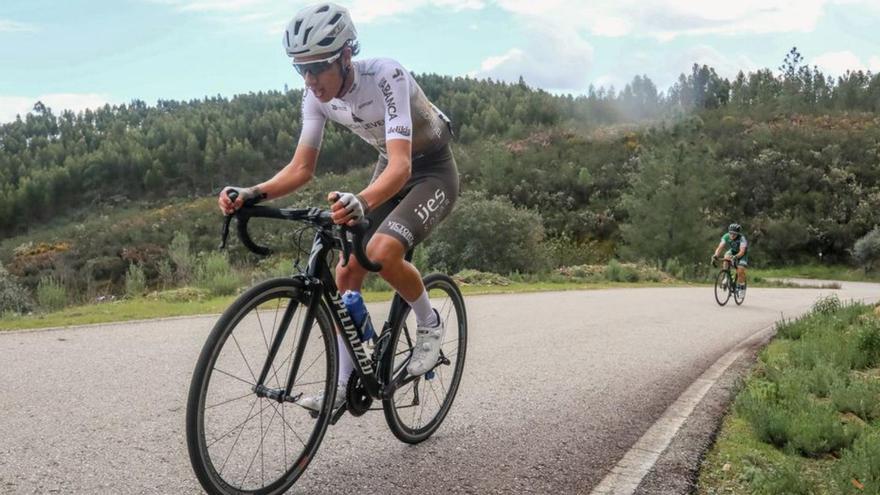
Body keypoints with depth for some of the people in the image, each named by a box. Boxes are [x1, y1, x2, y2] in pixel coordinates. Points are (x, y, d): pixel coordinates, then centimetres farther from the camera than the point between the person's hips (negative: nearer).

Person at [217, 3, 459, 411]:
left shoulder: (386, 77, -32)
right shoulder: (317, 95, -13)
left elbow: (401, 166, -43)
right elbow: (301, 168, -11)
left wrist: (360, 202, -62)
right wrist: (253, 193, -30)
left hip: (432, 172, -7)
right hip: (391, 169, 7)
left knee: (382, 253, -31)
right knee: (346, 272, -4)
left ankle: (429, 325, -1)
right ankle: (344, 385, 7)